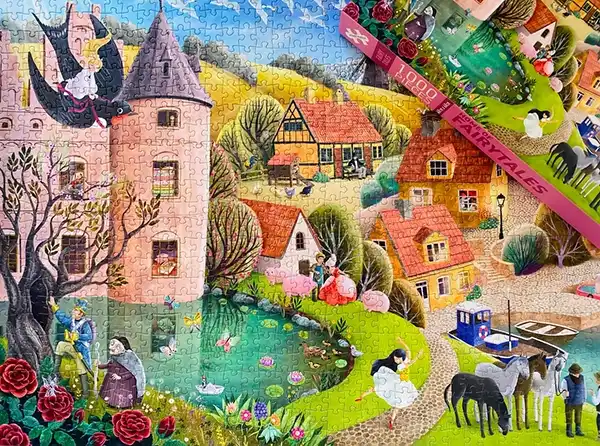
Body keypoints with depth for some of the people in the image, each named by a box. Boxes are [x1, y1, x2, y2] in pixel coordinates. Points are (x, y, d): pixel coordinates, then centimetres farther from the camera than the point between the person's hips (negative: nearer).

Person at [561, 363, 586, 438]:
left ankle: (578, 431, 34)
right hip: (569, 403, -3)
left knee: (578, 418, 18)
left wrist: (584, 400, 11)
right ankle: (569, 432, 25)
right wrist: (565, 393, -35)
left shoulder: (582, 378, -8)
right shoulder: (566, 380, -21)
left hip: (579, 403, 4)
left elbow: (583, 389, 5)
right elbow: (562, 389, -12)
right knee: (569, 418, 11)